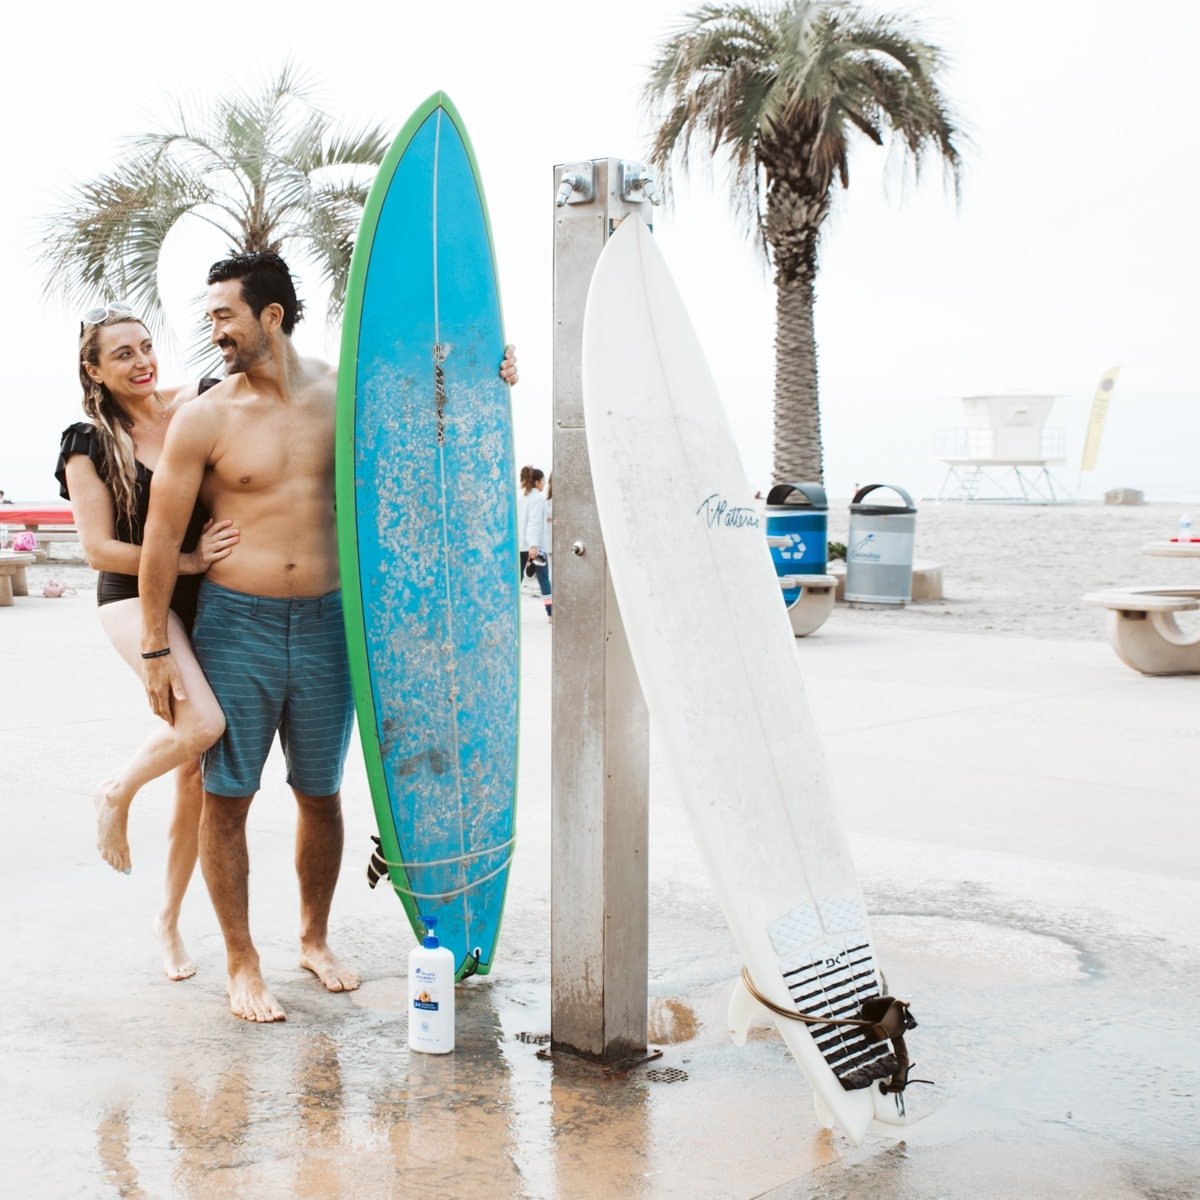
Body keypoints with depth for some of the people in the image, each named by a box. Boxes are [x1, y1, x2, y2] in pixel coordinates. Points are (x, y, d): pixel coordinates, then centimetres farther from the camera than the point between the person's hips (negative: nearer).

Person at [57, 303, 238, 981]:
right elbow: (100, 548, -7)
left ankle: (169, 920, 26)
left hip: (206, 600, 4)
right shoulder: (90, 445, -4)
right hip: (136, 597, -4)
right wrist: (188, 560, -16)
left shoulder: (199, 406, 1)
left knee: (197, 776, 8)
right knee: (203, 723, -31)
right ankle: (116, 796, 1)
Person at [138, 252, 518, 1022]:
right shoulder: (205, 420, -5)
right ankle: (242, 965, 18)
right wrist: (156, 650, -4)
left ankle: (315, 939, 32)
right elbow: (162, 538, -3)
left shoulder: (343, 393, 2)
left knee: (322, 794, 13)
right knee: (228, 798, 3)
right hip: (237, 623, -2)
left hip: (326, 620, 2)